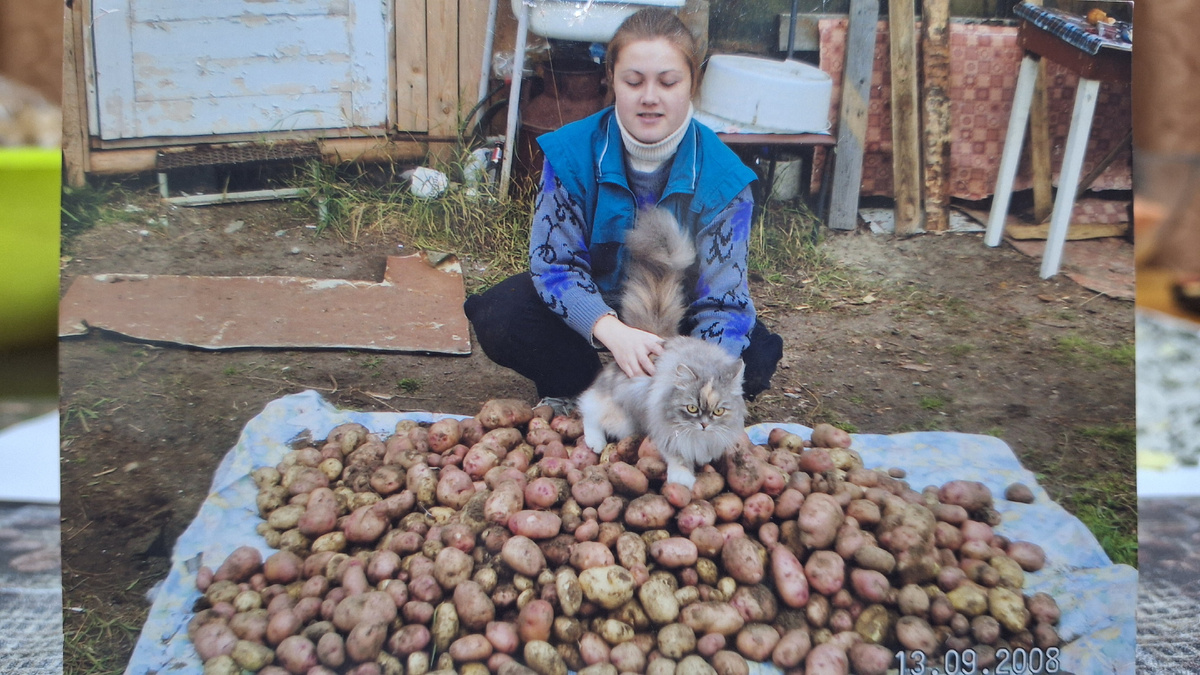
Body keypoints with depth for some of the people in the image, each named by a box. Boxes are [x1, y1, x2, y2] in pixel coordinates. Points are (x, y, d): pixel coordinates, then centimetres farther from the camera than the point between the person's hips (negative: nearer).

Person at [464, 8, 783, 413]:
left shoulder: (723, 176, -21)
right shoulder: (570, 152, -20)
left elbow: (723, 298, -24)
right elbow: (555, 263, -22)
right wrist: (611, 330, -42)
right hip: (591, 307, 0)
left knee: (755, 357, -26)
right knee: (498, 318, -26)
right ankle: (569, 391, 3)